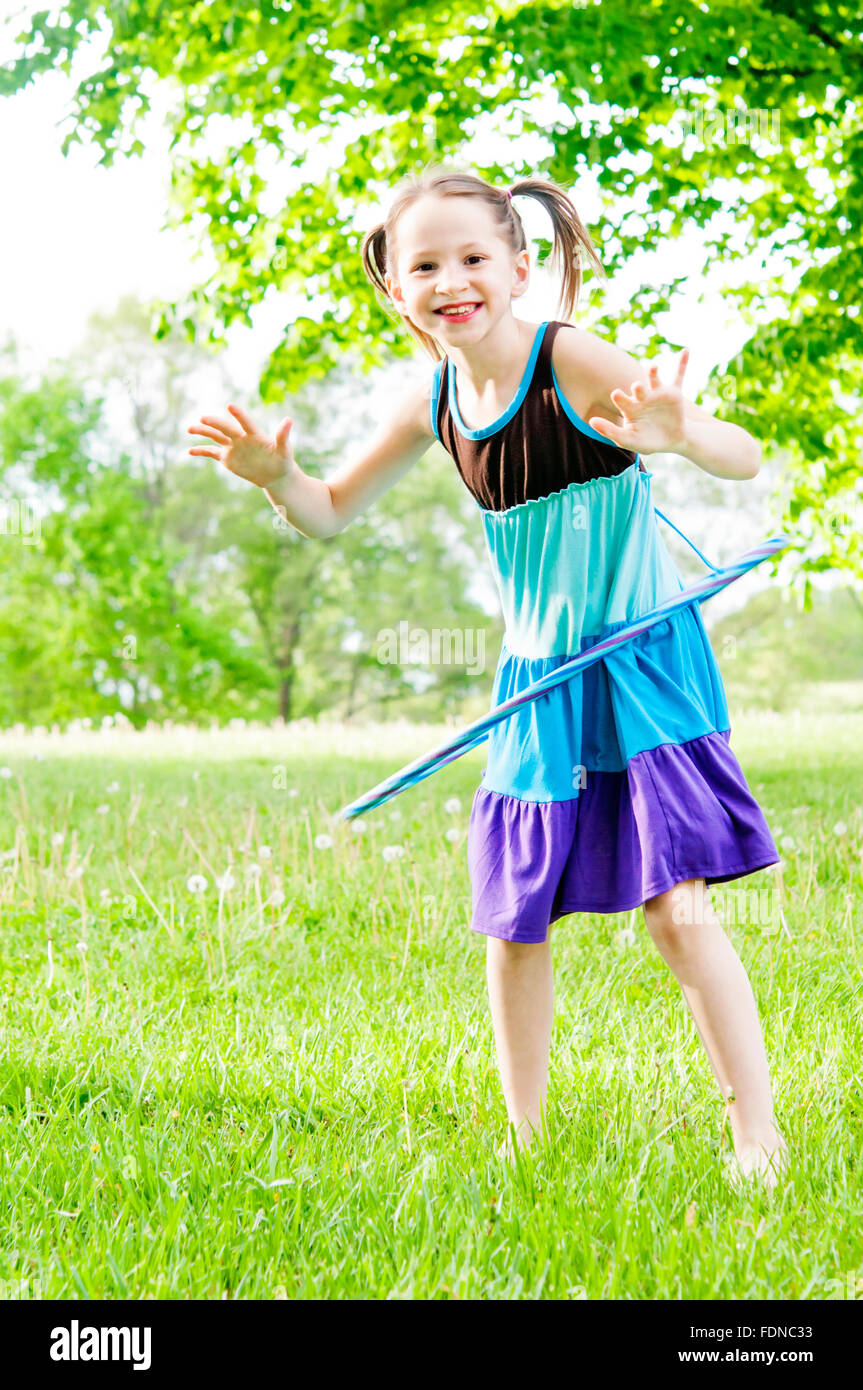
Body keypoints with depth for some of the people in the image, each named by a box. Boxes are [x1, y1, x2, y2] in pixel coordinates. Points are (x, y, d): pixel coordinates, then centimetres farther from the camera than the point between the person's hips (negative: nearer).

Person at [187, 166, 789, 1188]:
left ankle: (758, 1137, -2)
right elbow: (332, 512, 14)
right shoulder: (436, 400, 1)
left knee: (676, 910, -13)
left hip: (643, 666, -6)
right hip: (537, 683, 6)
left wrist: (680, 434, -46)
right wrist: (276, 476, -9)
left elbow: (746, 460, -22)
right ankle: (526, 1137, 24)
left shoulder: (573, 362, -17)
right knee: (512, 925, 8)